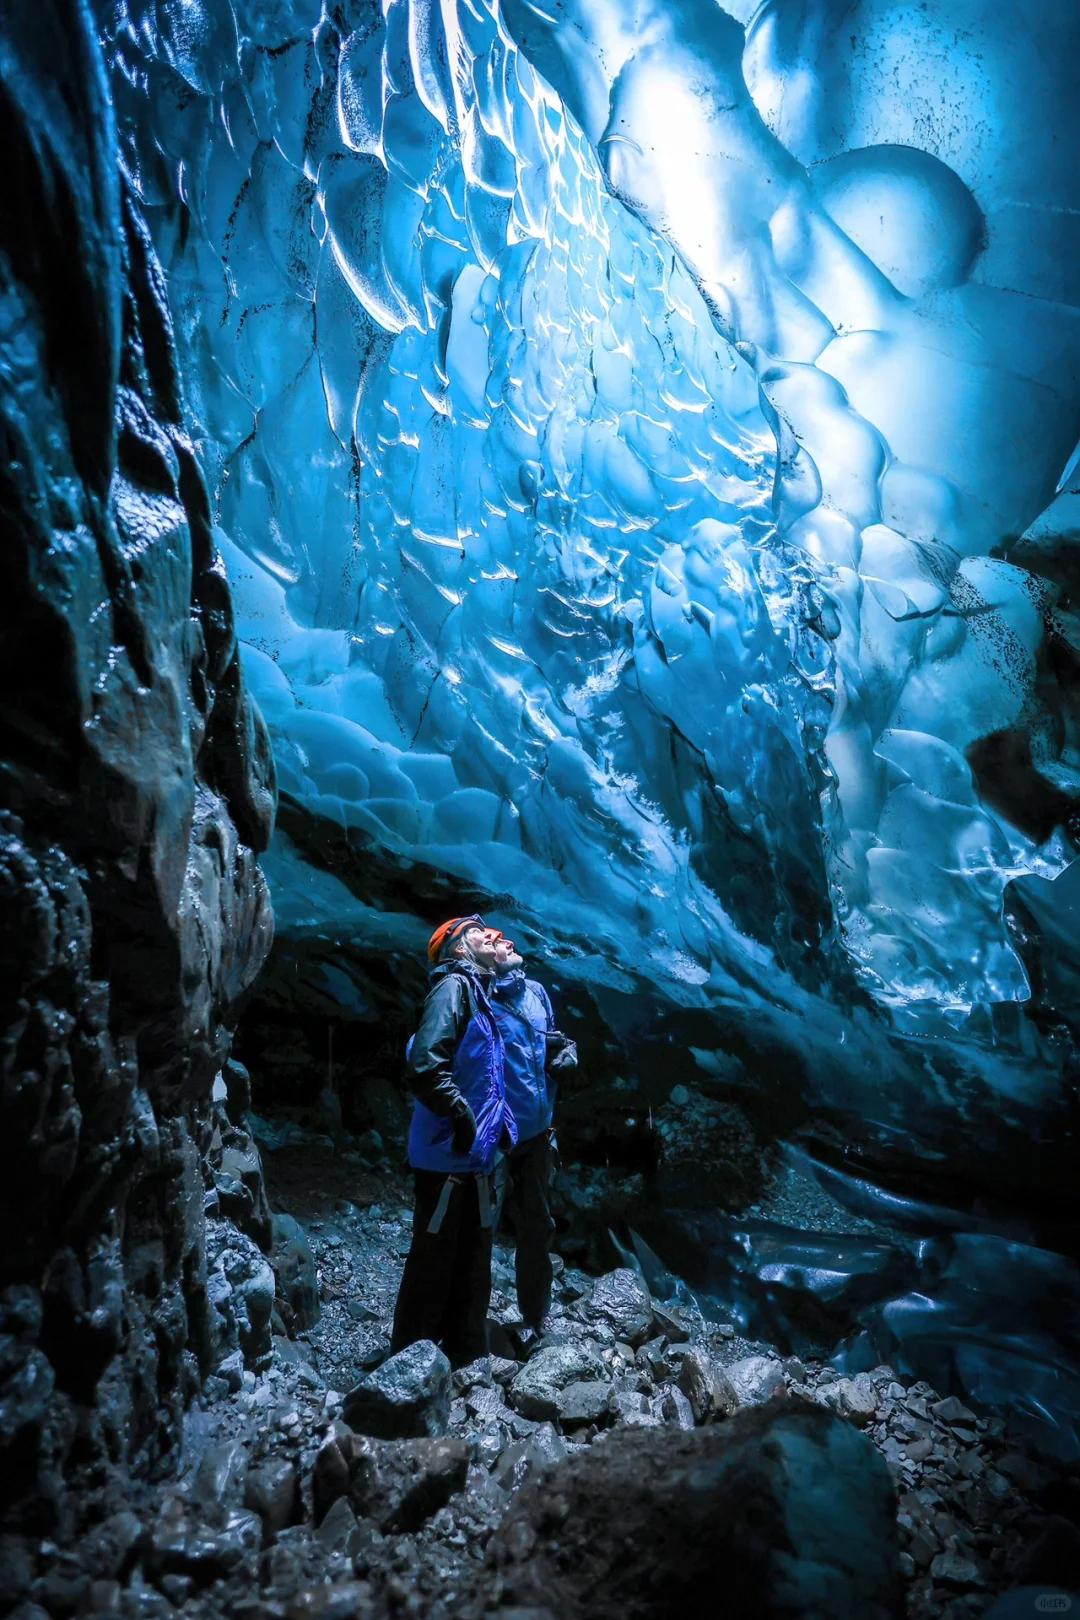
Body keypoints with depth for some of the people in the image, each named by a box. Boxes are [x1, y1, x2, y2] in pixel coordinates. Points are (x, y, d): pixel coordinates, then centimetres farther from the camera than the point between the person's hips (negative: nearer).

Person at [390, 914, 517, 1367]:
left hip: (477, 1159, 9)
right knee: (432, 1266, 1)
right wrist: (459, 1113, -20)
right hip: (448, 1157, -9)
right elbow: (423, 1066, -25)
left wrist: (502, 1127, 16)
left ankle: (468, 1362, 31)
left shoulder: (480, 996, 17)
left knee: (472, 1269, 18)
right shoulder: (454, 987, -12)